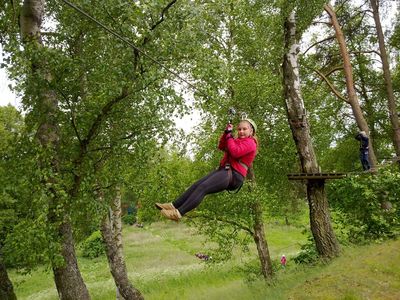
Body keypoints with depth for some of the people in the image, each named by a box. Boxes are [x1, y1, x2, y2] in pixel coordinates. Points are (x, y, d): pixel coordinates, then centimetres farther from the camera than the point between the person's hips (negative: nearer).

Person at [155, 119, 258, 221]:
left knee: (203, 187, -23)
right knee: (196, 185, -2)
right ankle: (173, 205, -3)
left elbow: (235, 152, -19)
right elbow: (221, 146, 23)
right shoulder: (239, 140, 28)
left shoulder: (250, 142, -1)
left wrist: (229, 136, -9)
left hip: (233, 174, -9)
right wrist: (226, 132, 9)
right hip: (224, 170, 9)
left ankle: (178, 213, -31)